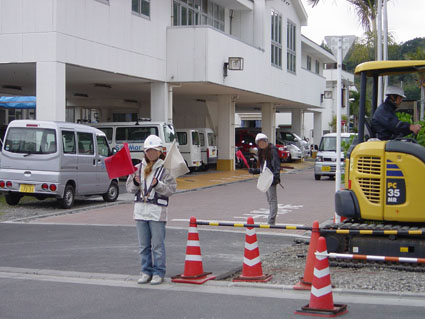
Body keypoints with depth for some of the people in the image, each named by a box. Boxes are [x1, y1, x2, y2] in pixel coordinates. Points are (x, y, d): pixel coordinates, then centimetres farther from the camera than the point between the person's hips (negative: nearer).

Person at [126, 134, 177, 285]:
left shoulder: (165, 169, -2)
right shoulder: (138, 168, 11)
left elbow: (171, 189, -8)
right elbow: (129, 188, 11)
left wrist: (157, 185, -22)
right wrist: (135, 183, -10)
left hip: (157, 211, -5)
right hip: (140, 210, 5)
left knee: (158, 245, -2)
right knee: (144, 245, 10)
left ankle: (159, 273, 7)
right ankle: (146, 271, 19)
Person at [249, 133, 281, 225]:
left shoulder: (272, 150, -9)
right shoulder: (262, 152, 18)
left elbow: (277, 165, -17)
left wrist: (276, 175, -29)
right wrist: (254, 171, 10)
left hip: (271, 179, -9)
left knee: (272, 200, -9)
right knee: (270, 200, 12)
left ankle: (271, 221, -13)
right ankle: (272, 221, 18)